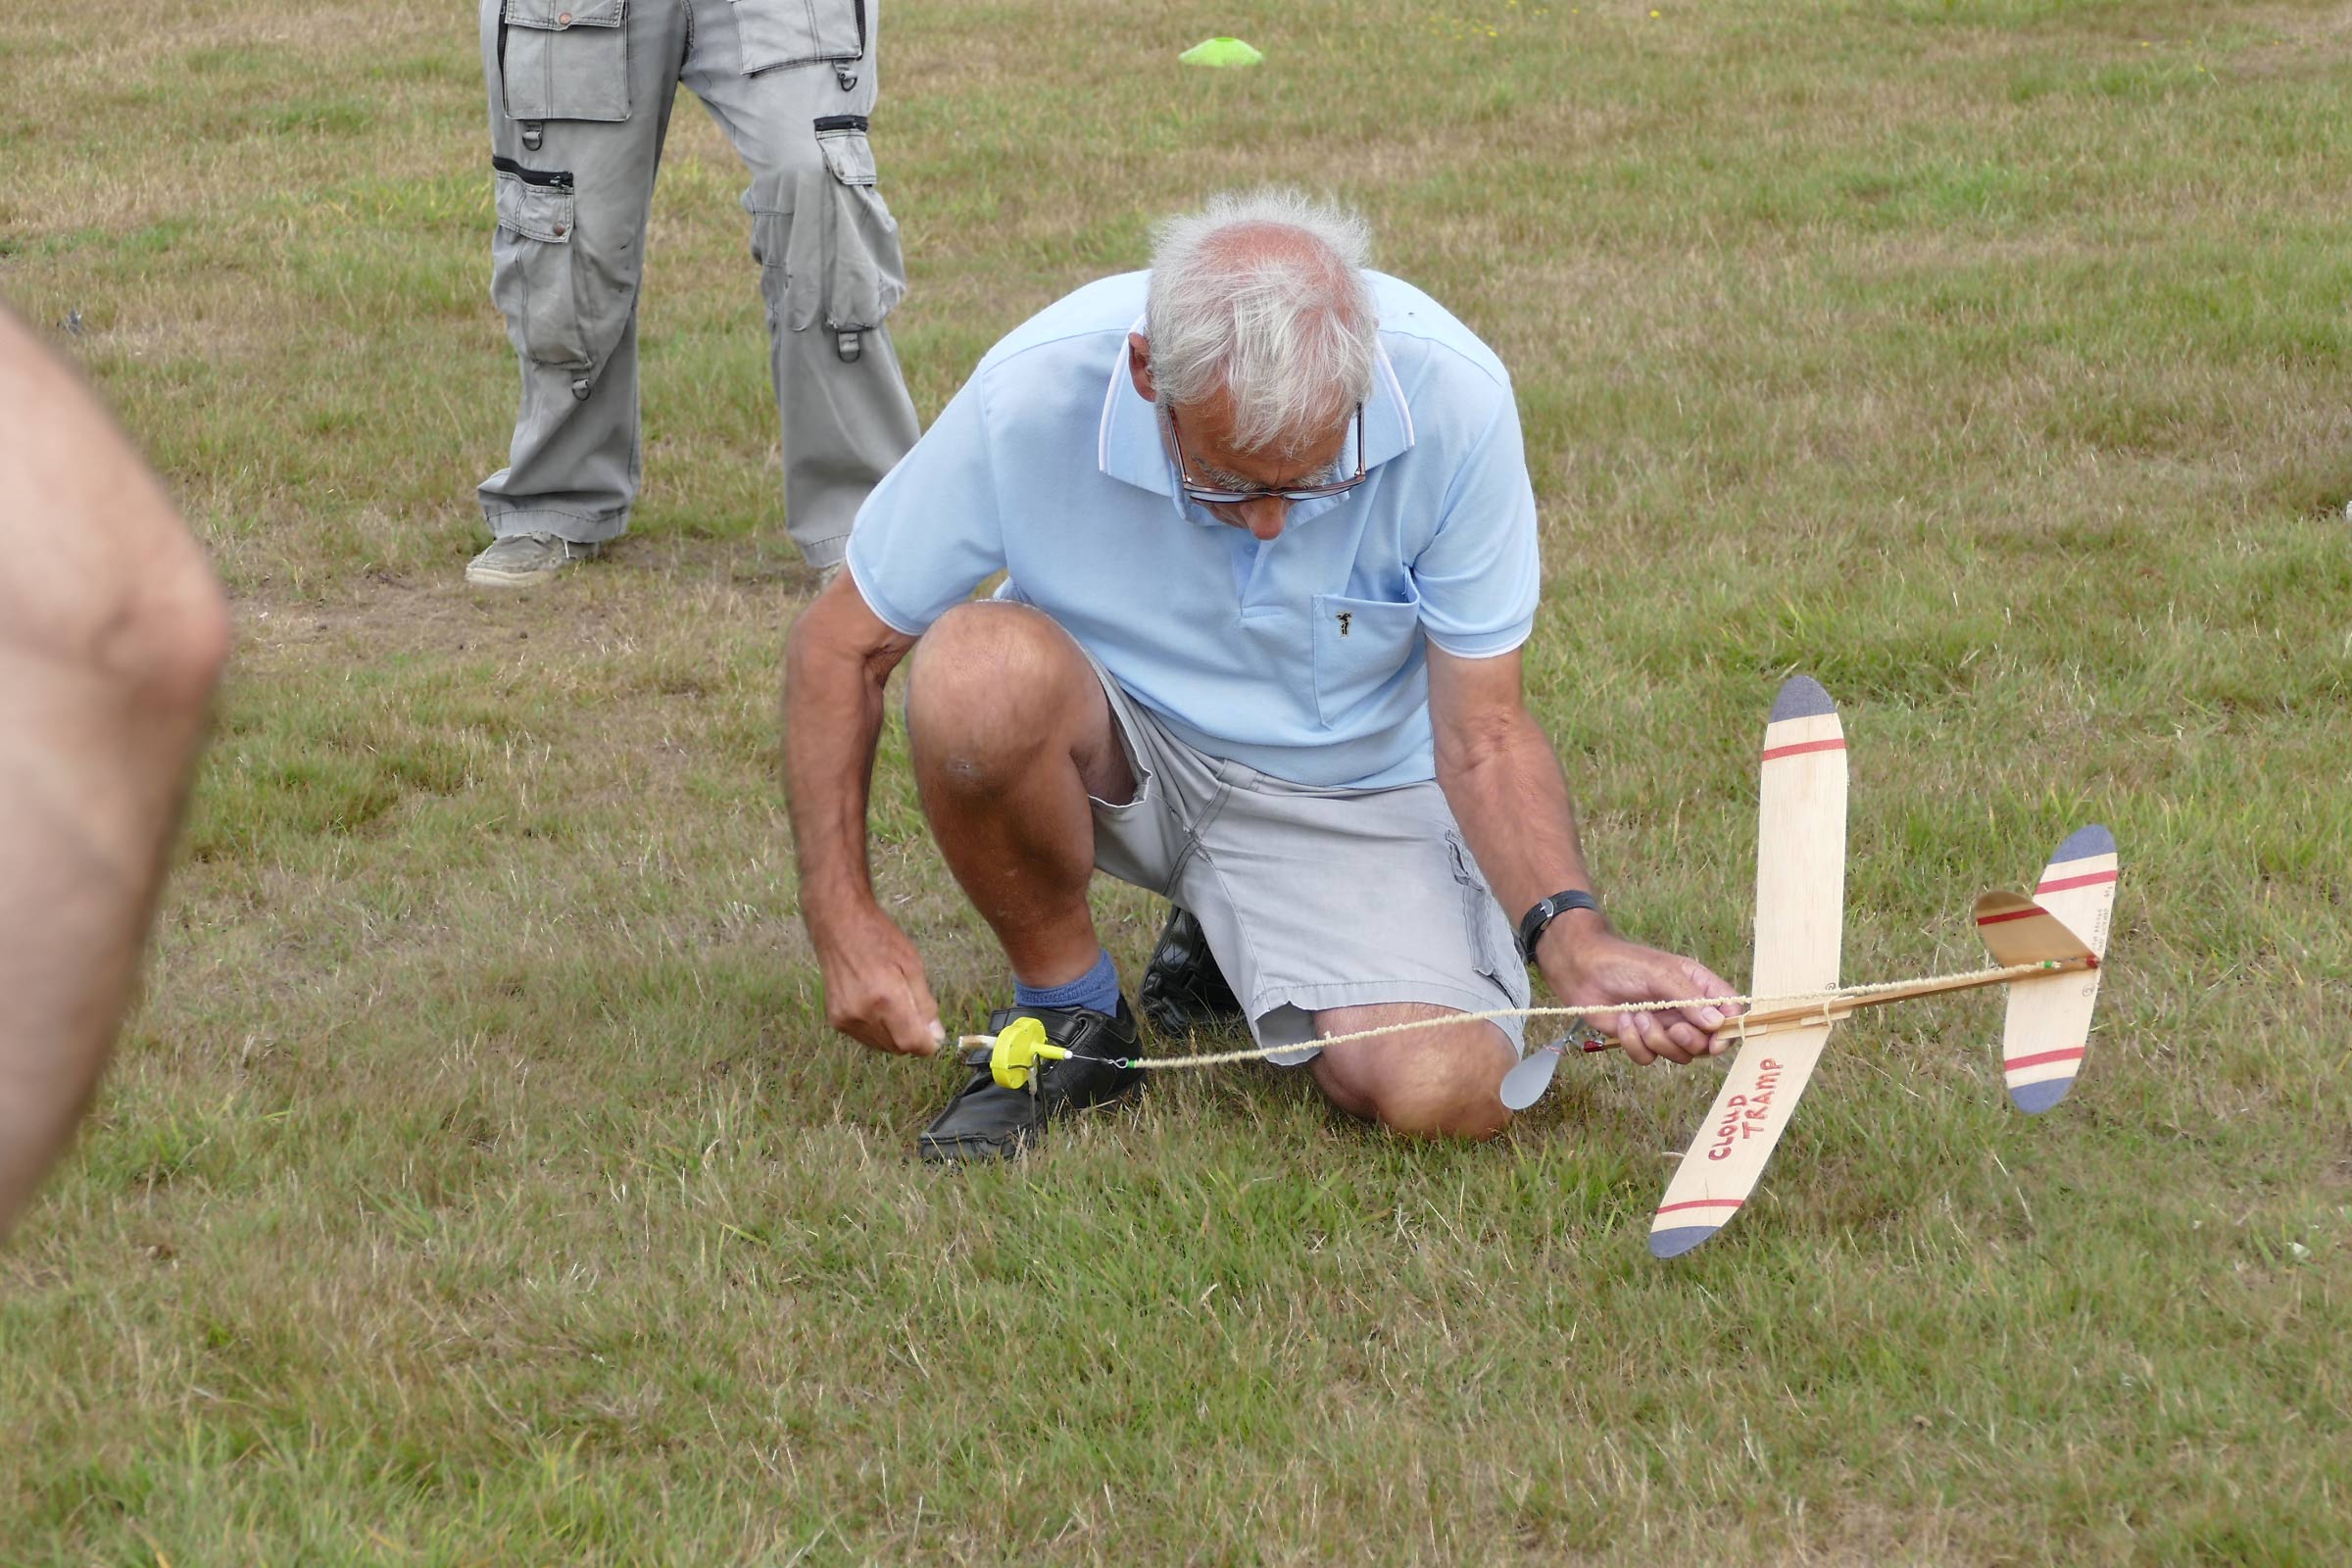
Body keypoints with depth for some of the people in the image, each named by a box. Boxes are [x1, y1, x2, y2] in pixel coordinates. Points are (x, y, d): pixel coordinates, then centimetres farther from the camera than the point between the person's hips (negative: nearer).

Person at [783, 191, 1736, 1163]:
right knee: (978, 670, -36)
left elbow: (1482, 737, -16)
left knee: (1444, 1092, -26)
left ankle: (1229, 949, 10)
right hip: (1114, 754, -1)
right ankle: (1068, 1011, -6)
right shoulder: (1029, 397, -26)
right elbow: (838, 645, -12)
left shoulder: (1453, 400, -25)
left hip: (1353, 788, 1)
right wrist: (843, 918, -20)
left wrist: (1570, 935, -32)